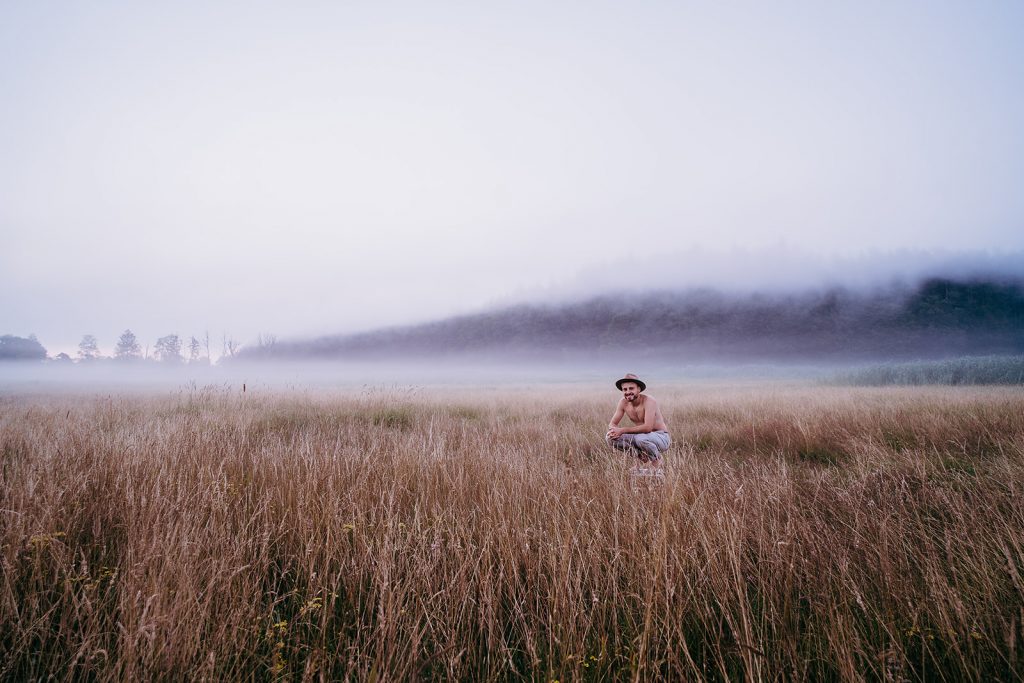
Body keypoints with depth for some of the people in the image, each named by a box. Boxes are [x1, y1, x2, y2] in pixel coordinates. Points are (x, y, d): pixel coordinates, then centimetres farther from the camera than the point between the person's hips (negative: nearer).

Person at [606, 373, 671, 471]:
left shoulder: (649, 401, -23)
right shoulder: (623, 402, -5)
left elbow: (647, 427, -33)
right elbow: (612, 423, -1)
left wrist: (622, 430, -31)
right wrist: (614, 430, -26)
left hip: (661, 437, -6)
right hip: (641, 437, 6)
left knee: (641, 438, -39)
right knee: (610, 437, -11)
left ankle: (657, 460, -7)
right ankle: (642, 457, 4)